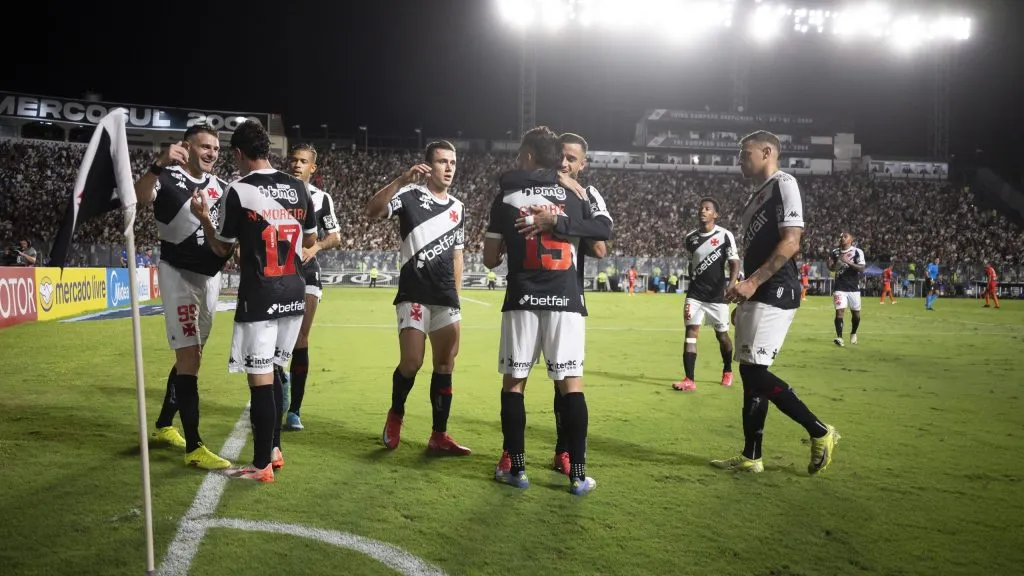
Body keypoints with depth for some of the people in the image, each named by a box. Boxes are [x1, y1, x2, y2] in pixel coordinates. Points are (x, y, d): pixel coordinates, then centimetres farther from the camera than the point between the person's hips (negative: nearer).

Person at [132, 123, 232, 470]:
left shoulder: (219, 186, 10)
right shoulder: (168, 177, -10)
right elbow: (139, 198, -32)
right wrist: (160, 164, -47)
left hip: (210, 276, 8)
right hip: (179, 275, -7)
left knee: (192, 354, 15)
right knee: (189, 355, -10)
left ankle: (164, 425, 32)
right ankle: (194, 447, -7)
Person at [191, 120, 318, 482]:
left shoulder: (239, 191, -8)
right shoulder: (298, 188, 7)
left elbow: (222, 249, 2)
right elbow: (310, 241, 15)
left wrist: (203, 216, 16)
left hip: (260, 298, -6)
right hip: (294, 294, 6)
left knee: (260, 378, 0)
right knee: (273, 371, 19)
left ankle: (262, 465, 6)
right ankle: (273, 450, 27)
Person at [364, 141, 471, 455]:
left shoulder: (457, 208, 13)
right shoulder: (411, 194, -4)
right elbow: (372, 211, -22)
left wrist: (456, 295, 14)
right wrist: (402, 180, -30)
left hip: (445, 297, 6)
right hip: (414, 294, -5)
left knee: (445, 364, 5)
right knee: (412, 362, -10)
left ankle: (439, 435, 15)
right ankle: (395, 415, 20)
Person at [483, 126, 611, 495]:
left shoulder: (506, 195, 8)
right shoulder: (575, 192, 12)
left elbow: (490, 259, 8)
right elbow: (604, 231, 0)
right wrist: (559, 222, -1)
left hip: (522, 300, -1)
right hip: (567, 299, 1)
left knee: (514, 381, 9)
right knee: (571, 384, 3)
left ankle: (515, 468, 12)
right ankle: (578, 475, 4)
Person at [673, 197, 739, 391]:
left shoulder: (725, 236, -9)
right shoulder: (690, 238, 4)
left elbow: (735, 264, -9)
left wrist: (730, 287, -23)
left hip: (717, 296, -3)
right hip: (695, 295, 3)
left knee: (722, 335, 10)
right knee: (690, 333, -8)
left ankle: (727, 371, 35)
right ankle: (689, 380, -9)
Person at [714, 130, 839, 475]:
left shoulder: (783, 184, -7)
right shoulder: (757, 195, 22)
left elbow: (791, 242, -18)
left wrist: (752, 282, -24)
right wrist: (744, 298, 22)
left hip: (775, 294, -10)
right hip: (757, 296, 10)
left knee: (755, 371, -12)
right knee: (750, 373, 9)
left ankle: (820, 432, 2)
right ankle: (751, 457, 15)